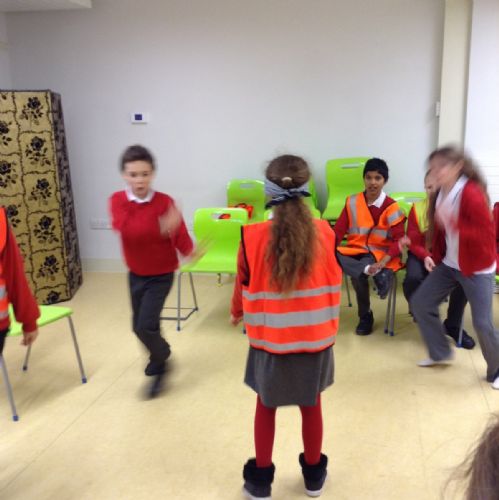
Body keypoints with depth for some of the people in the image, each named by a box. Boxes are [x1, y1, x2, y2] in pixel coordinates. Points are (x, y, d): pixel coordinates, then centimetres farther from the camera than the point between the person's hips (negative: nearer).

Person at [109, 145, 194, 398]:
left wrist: (190, 251, -45)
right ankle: (160, 354, 46)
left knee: (145, 325, -12)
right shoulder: (117, 201, -11)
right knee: (139, 325, 16)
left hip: (161, 275, -4)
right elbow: (127, 230, -30)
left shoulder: (165, 201, -16)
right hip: (135, 274, 4)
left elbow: (179, 233, -22)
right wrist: (160, 227, -44)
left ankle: (159, 368, 16)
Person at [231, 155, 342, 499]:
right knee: (311, 405, 19)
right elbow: (334, 283, 3)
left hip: (269, 337, -1)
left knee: (266, 406, 18)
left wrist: (237, 313, 19)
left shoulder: (252, 236, -16)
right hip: (315, 337, 1)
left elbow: (244, 284, -2)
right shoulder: (325, 233, -11)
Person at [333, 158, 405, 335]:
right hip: (355, 250, 3)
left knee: (358, 273, -35)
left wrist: (382, 263, -28)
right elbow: (338, 230, 1)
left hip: (379, 253, -3)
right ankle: (372, 272, -37)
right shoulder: (352, 202, 4)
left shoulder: (391, 207, -6)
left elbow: (398, 240, -11)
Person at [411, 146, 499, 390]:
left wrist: (453, 223, -34)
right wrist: (437, 258, 6)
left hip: (476, 267, -8)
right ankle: (440, 352, 27)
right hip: (448, 264, 8)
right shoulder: (439, 195, 1)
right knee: (420, 303, 8)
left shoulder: (472, 194, -22)